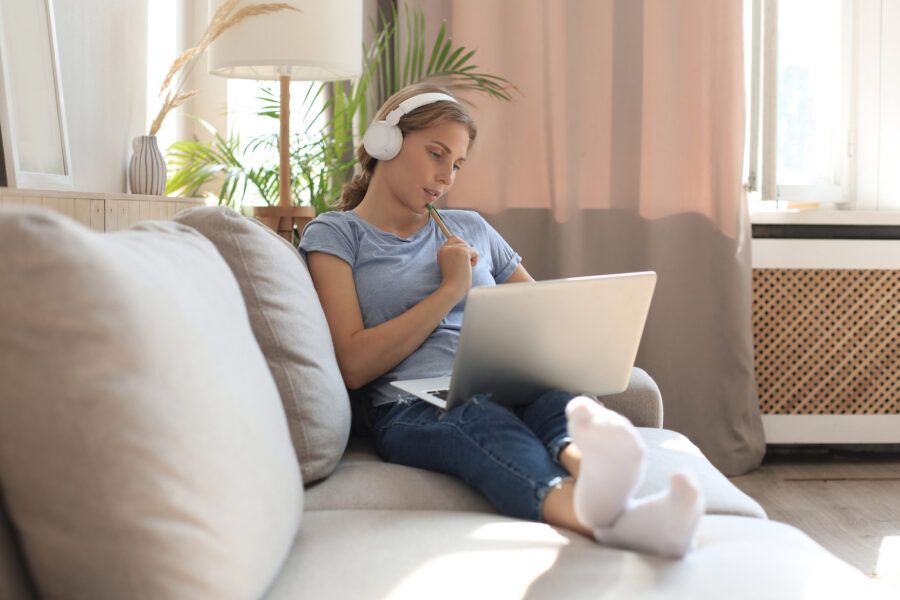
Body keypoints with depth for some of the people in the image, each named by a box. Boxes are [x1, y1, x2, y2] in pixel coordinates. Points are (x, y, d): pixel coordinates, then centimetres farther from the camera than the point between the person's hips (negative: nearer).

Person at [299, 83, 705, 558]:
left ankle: (585, 459, -67)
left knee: (556, 394, -33)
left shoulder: (470, 229, 25)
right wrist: (451, 289, -3)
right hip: (414, 409, -4)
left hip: (507, 388, 4)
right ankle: (598, 511, -69)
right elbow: (353, 365, -4)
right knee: (482, 419, -39)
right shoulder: (334, 234, 10)